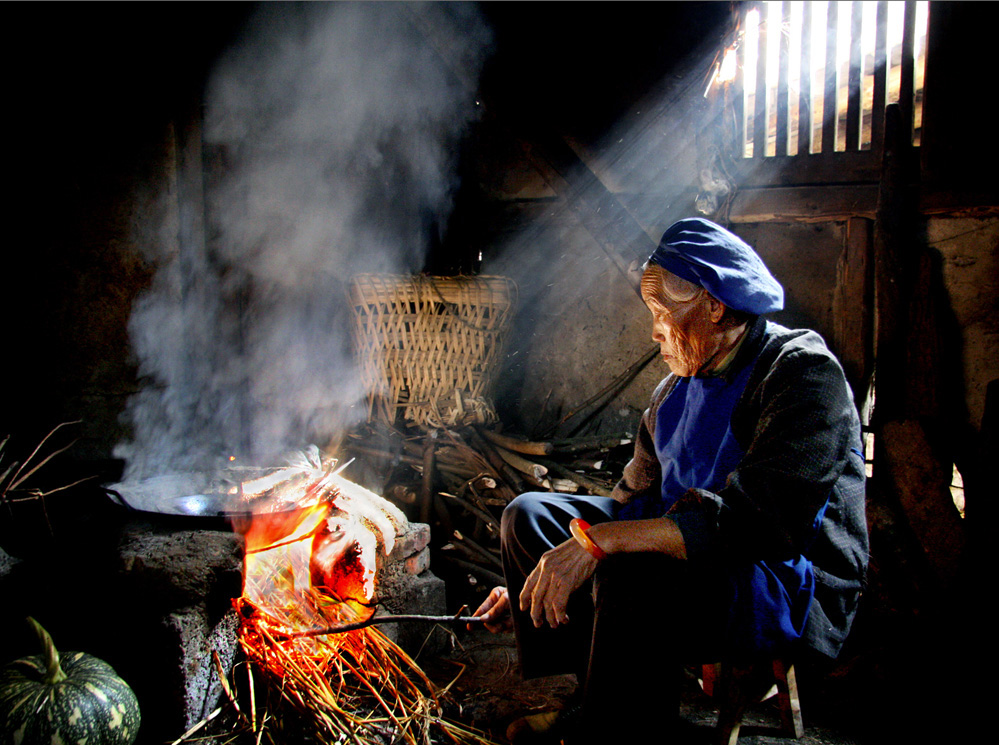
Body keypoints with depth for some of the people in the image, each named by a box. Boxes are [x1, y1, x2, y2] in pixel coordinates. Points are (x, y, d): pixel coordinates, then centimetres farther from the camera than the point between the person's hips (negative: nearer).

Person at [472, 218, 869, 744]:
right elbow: (632, 504, 14)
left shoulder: (803, 374, -16)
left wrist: (600, 541, -32)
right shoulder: (677, 389, 9)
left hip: (791, 590, -8)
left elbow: (757, 521, -29)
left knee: (633, 573, -37)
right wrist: (528, 590, 10)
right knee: (528, 514, 3)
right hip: (691, 561, 8)